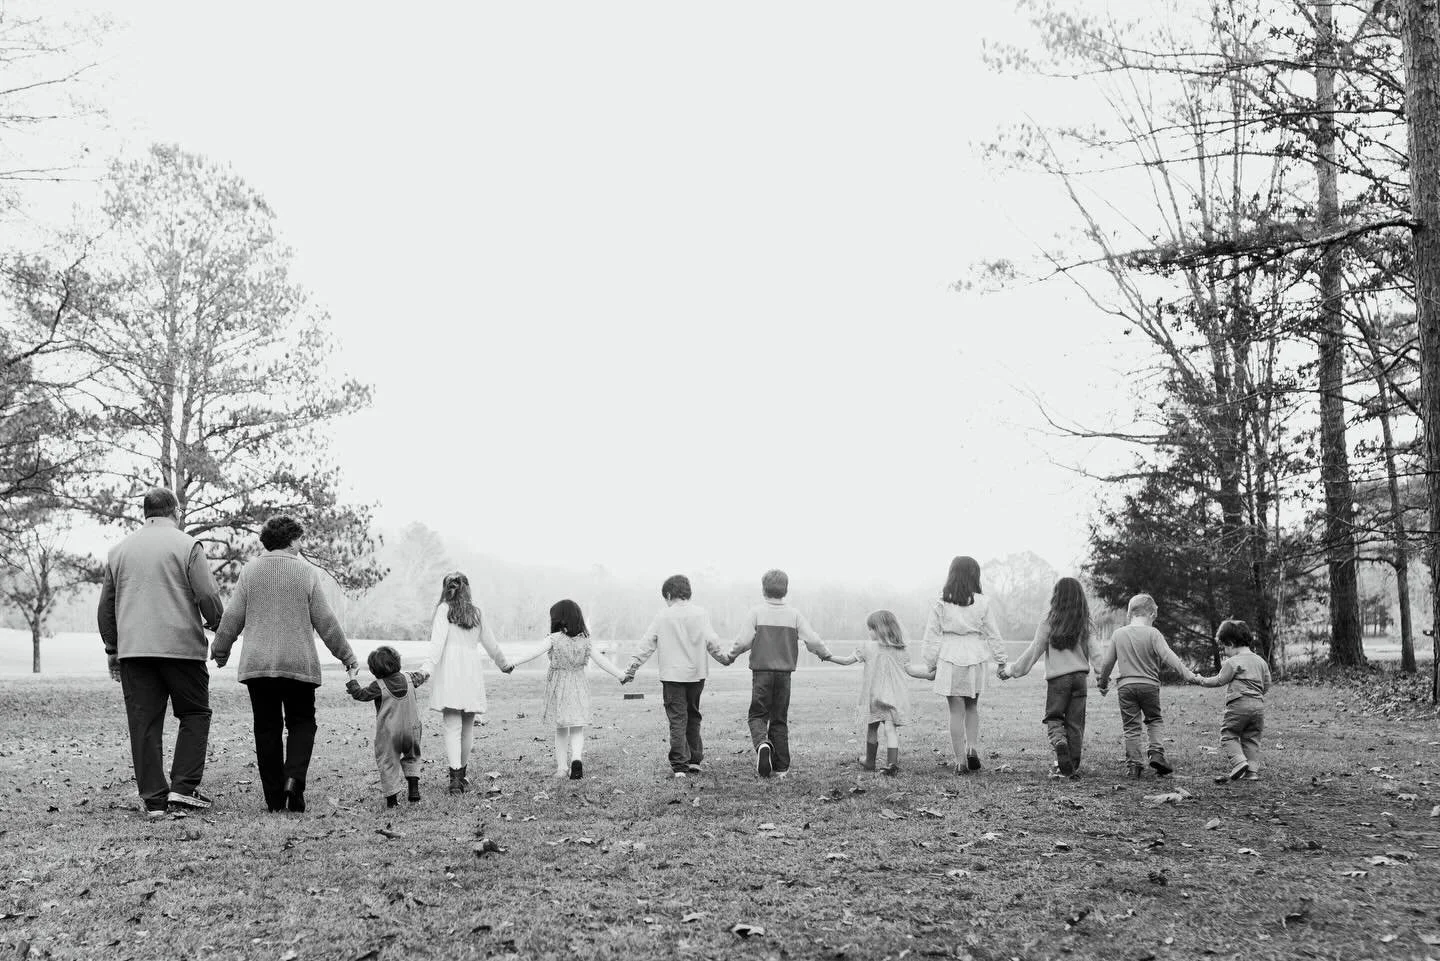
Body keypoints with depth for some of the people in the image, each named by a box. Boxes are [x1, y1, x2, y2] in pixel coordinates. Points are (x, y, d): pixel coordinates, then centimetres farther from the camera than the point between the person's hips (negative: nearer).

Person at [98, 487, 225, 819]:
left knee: (144, 723, 5)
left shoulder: (119, 550, 14)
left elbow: (106, 607, 18)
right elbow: (208, 596, -8)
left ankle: (153, 798, 5)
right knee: (195, 715, 9)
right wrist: (217, 625, 11)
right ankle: (183, 786, -2)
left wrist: (112, 649, 26)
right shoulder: (187, 546, -2)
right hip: (181, 645, -4)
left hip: (132, 649, 4)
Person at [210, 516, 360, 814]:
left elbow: (232, 618, 5)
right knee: (301, 723, 11)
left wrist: (220, 651, 20)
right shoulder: (308, 573, -1)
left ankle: (274, 797, 8)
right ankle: (294, 779, -13)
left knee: (267, 728, 8)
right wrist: (347, 657, 7)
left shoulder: (250, 571, 4)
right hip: (300, 665, -2)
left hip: (257, 664, 2)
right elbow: (326, 621, -1)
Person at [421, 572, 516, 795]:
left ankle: (455, 778, -16)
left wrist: (427, 668, -16)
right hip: (472, 672, 3)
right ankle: (462, 773, 21)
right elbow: (491, 645, 22)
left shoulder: (444, 610, 3)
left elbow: (437, 643, -10)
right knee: (467, 726, 13)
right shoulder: (476, 613, 14)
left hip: (449, 672, -3)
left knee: (452, 727, -7)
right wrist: (505, 664, 37)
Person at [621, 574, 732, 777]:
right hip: (696, 673, 2)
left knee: (677, 720, -1)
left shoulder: (663, 617, -1)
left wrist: (630, 670, 7)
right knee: (693, 717, 18)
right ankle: (694, 761, 20)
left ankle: (679, 766, -8)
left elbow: (645, 646, 1)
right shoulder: (700, 613, 0)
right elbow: (711, 641, -3)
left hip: (672, 675, -2)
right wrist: (724, 658, 15)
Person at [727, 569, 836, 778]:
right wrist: (825, 654, 17)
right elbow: (812, 640, -3)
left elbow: (743, 641, -12)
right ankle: (781, 767, 11)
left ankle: (762, 743, -24)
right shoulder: (794, 615, 1)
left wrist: (732, 655, 8)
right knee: (780, 719, 12)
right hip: (784, 672, 3)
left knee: (758, 715, 7)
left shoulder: (756, 613, -6)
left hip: (761, 671, -2)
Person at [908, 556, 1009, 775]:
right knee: (972, 708, 20)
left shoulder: (941, 603, -4)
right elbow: (993, 635, 3)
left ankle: (960, 761, 3)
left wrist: (930, 665, 8)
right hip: (975, 660, 1)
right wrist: (1002, 661, 12)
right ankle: (972, 747, 4)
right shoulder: (982, 603, -3)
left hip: (949, 660, -1)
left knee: (956, 711, 4)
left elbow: (932, 637, -1)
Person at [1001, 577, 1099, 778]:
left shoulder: (1049, 622, -7)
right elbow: (1094, 652, -1)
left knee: (1053, 717, 10)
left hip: (1057, 678, -3)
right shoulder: (1085, 624, 2)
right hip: (1080, 676, 3)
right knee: (1075, 723, 9)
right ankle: (1073, 767, 9)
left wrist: (1011, 670, 4)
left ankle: (1058, 740, -19)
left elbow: (1034, 651, -4)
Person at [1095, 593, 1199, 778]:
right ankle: (1156, 752, -2)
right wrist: (1187, 674, -16)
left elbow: (1107, 662, 11)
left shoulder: (1118, 634, 6)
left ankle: (1133, 765, 2)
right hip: (1149, 684, -2)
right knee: (1154, 720, 17)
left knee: (1131, 727, 6)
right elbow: (1168, 656, -15)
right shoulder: (1153, 634, -5)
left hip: (1125, 685, 2)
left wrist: (1102, 683, 25)